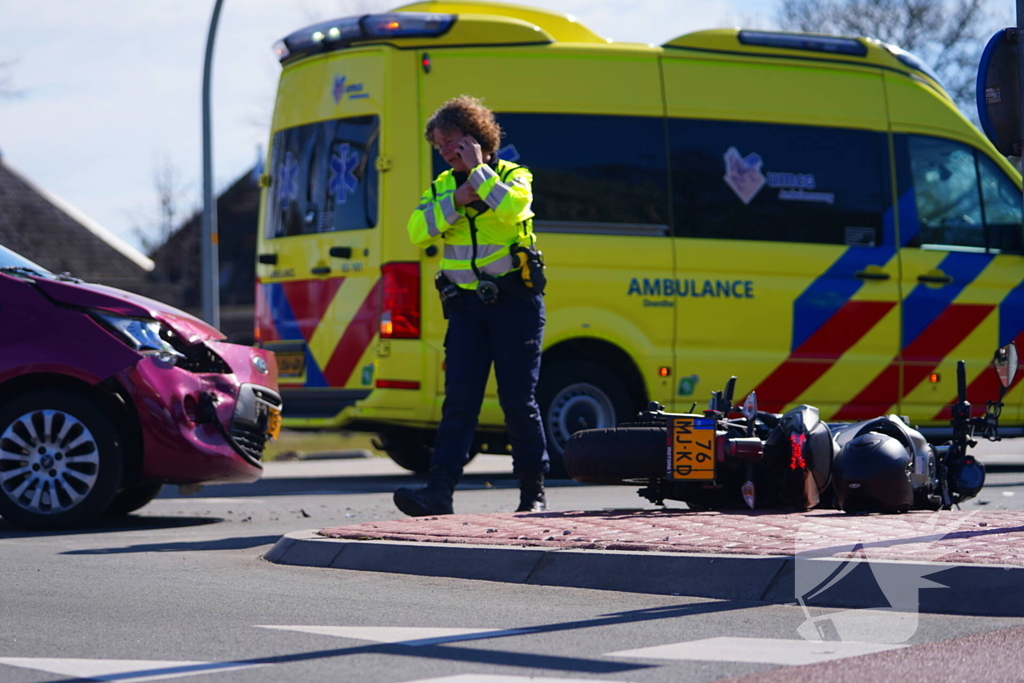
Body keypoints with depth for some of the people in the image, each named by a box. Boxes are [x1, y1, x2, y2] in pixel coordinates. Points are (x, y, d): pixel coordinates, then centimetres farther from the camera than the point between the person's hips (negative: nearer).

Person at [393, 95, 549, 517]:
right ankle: (439, 490, -16)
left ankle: (533, 492, 7)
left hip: (514, 301, -3)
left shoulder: (513, 176, 3)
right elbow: (418, 230, -2)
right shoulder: (442, 187, 15)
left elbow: (513, 208, -21)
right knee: (459, 398, -7)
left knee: (518, 398, -3)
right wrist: (459, 197, -11)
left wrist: (478, 169, -13)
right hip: (466, 304, 3)